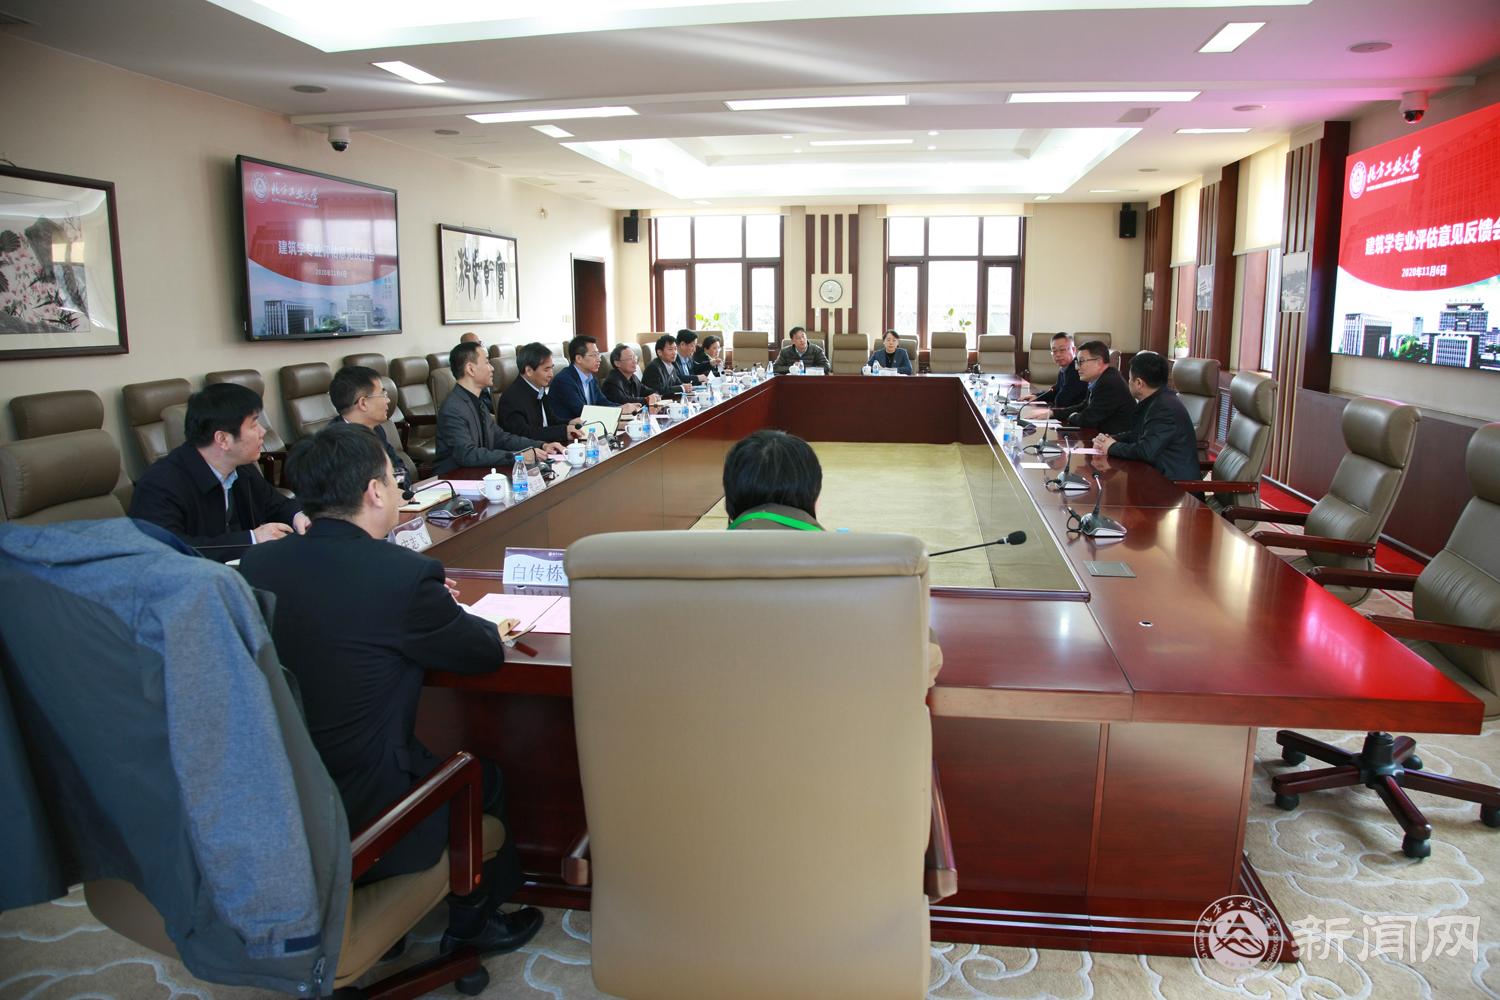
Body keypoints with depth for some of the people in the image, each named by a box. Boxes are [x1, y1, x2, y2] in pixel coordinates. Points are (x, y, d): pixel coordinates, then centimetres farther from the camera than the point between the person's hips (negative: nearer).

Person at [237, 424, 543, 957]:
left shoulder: (254, 564, -5)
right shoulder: (404, 574, -23)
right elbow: (484, 654, -8)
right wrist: (496, 632, 15)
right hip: (361, 818, -6)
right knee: (483, 777, 22)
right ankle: (473, 922, 41)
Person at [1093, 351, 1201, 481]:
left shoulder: (1166, 407, -21)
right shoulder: (1154, 401, 9)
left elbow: (1146, 452, -26)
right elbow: (1137, 434, 17)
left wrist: (1112, 447, -11)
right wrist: (1110, 439, 0)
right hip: (1160, 474, 8)